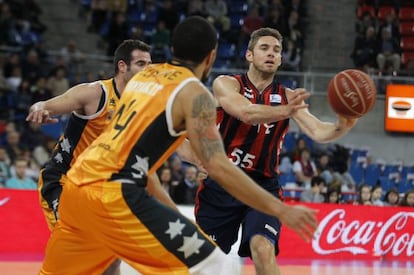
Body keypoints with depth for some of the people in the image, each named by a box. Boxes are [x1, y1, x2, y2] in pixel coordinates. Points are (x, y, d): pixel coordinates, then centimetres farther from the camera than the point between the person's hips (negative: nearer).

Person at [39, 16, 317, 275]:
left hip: (76, 185, 8)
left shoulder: (144, 74, 20)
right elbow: (218, 167, -13)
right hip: (112, 194, -8)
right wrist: (280, 209, -12)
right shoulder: (195, 93, -3)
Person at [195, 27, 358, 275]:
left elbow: (318, 132, -10)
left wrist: (341, 127, -34)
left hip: (263, 186, 1)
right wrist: (284, 112, -45)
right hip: (221, 182, -1)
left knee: (263, 249, -23)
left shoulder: (288, 98, 3)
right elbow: (246, 113, -26)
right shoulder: (226, 84, -5)